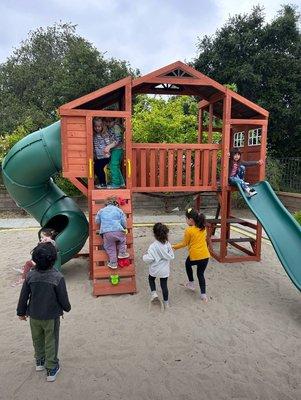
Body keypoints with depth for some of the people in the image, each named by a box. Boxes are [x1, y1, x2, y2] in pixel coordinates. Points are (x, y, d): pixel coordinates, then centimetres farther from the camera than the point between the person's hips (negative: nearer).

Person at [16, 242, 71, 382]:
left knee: (37, 339, 26)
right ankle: (51, 369, 26)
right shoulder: (57, 277, -24)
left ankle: (40, 361, 46)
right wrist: (67, 308, 6)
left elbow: (23, 296, -4)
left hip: (34, 316, 3)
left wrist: (21, 312, 13)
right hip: (51, 317, -3)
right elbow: (63, 298, -15)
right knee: (51, 342, 15)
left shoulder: (30, 276, -14)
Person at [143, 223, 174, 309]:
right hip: (165, 270, 3)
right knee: (164, 285, 16)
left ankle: (153, 293, 14)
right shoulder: (168, 244, -12)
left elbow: (149, 259, -26)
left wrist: (144, 257, -4)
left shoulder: (153, 246, -24)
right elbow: (172, 257, -3)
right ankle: (166, 302, 27)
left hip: (154, 269, -2)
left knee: (151, 279, 29)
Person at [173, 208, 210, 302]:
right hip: (205, 256, 4)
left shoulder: (188, 230, -12)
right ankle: (203, 294, 15)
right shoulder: (203, 228, 5)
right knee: (200, 274, 19)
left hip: (194, 256, -4)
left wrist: (174, 247, 12)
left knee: (188, 264, 29)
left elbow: (184, 244, -2)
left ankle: (191, 283, 36)